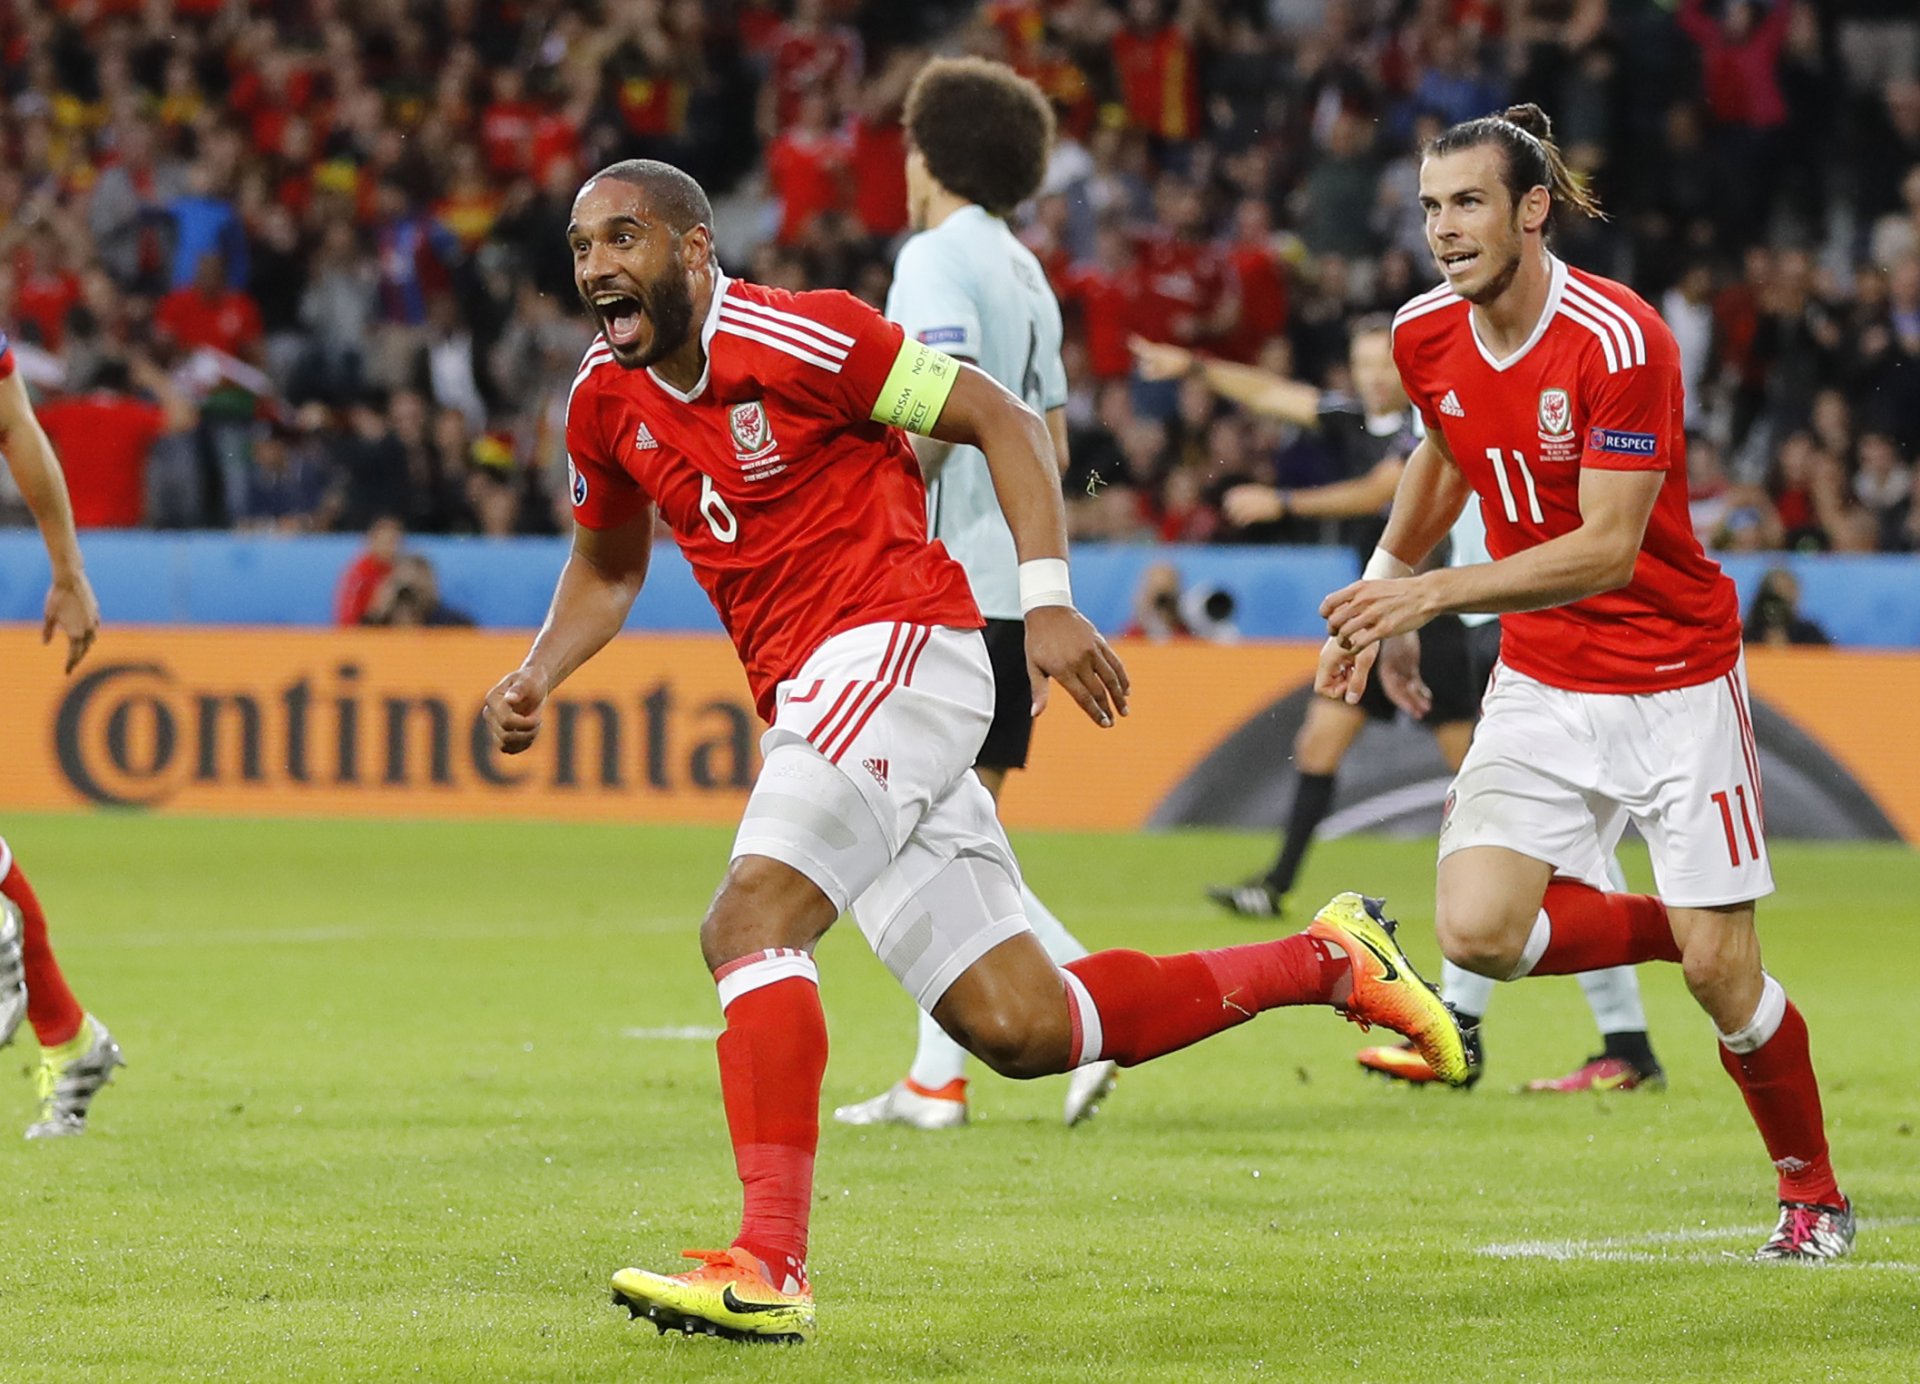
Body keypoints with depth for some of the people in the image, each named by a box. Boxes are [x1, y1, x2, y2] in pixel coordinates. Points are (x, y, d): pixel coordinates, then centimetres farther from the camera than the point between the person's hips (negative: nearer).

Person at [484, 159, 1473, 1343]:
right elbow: (607, 569, 27)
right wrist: (534, 681, 9)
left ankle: (768, 1267, -28)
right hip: (813, 697, 8)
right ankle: (1325, 962, 22)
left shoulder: (796, 338, -12)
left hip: (898, 654, -8)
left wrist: (1049, 601, -15)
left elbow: (1001, 421, -6)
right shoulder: (607, 403, 10)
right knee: (1020, 1030, 5)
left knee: (750, 922, -24)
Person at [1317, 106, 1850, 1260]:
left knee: (1718, 969, -5)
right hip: (1542, 684, 5)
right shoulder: (1426, 338, -4)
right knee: (1477, 930, -15)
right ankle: (1671, 926, 14)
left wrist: (1440, 592, -33)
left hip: (1675, 679, -5)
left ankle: (1815, 1196, 19)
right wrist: (1385, 583, 17)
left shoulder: (1620, 341, -23)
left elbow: (1608, 549, -26)